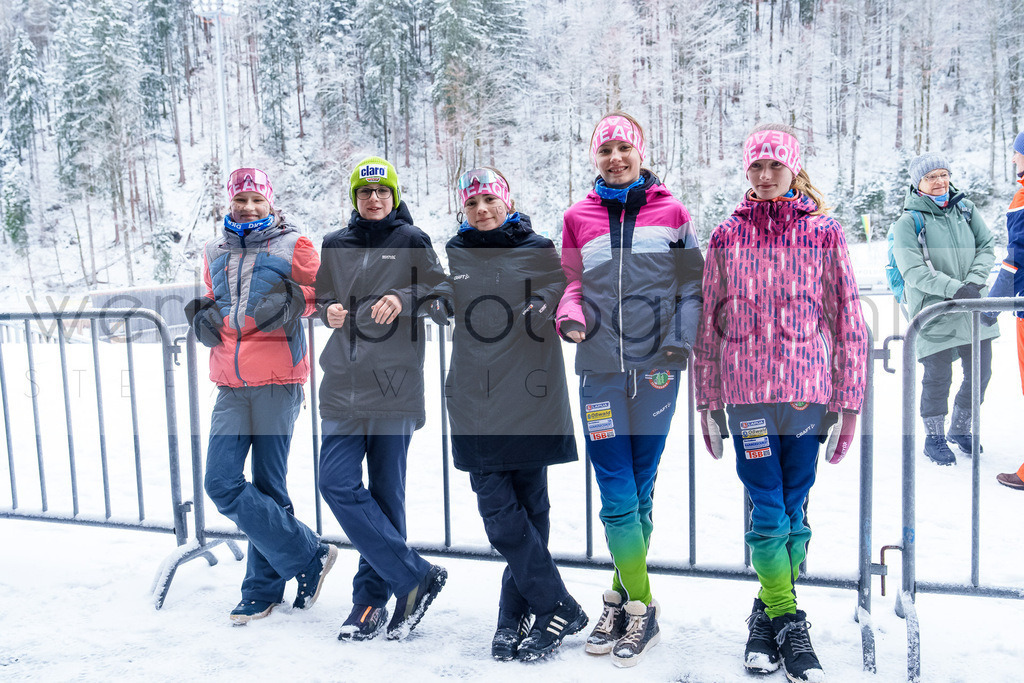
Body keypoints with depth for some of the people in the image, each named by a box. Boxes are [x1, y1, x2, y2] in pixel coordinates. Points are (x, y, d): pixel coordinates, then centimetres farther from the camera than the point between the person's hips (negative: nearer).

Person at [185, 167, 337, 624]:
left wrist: (295, 301, -14)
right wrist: (203, 316, 4)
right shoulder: (215, 252, 16)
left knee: (268, 488, 0)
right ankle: (309, 557, 6)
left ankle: (264, 587, 17)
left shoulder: (291, 246, 3)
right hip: (231, 385, 5)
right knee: (221, 484, -5)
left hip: (277, 381, -4)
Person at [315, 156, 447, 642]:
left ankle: (374, 596, 14)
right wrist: (329, 310, 0)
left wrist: (402, 299, -16)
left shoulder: (411, 241, 5)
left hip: (394, 383, -4)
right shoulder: (335, 245, 15)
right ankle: (416, 577, 1)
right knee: (338, 484, -7)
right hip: (343, 385, 4)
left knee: (385, 492, 1)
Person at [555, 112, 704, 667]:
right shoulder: (579, 217, 9)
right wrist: (570, 316, -7)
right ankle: (639, 608, 12)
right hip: (600, 368, 1)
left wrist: (679, 342, -7)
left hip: (655, 367, 0)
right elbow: (573, 282, 14)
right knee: (617, 496, -2)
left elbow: (691, 284, 6)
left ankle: (624, 595, 23)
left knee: (640, 491, 8)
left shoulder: (671, 213, 5)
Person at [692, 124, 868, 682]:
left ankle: (769, 611, 26)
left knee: (793, 513, 8)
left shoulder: (824, 234, 4)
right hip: (747, 392, 0)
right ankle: (785, 621, 14)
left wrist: (848, 402, 1)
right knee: (768, 515, -2)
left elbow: (848, 321, 4)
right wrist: (706, 401, 9)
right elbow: (708, 324, 9)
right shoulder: (727, 238, 6)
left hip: (808, 392, 0)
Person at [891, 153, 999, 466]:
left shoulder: (966, 208, 8)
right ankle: (934, 438, 22)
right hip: (934, 311, -5)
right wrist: (955, 289, -24)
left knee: (980, 372, 12)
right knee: (938, 377, 2)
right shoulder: (908, 222, -8)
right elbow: (914, 271, -15)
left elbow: (987, 246, 6)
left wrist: (974, 281, -11)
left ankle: (960, 429, 35)